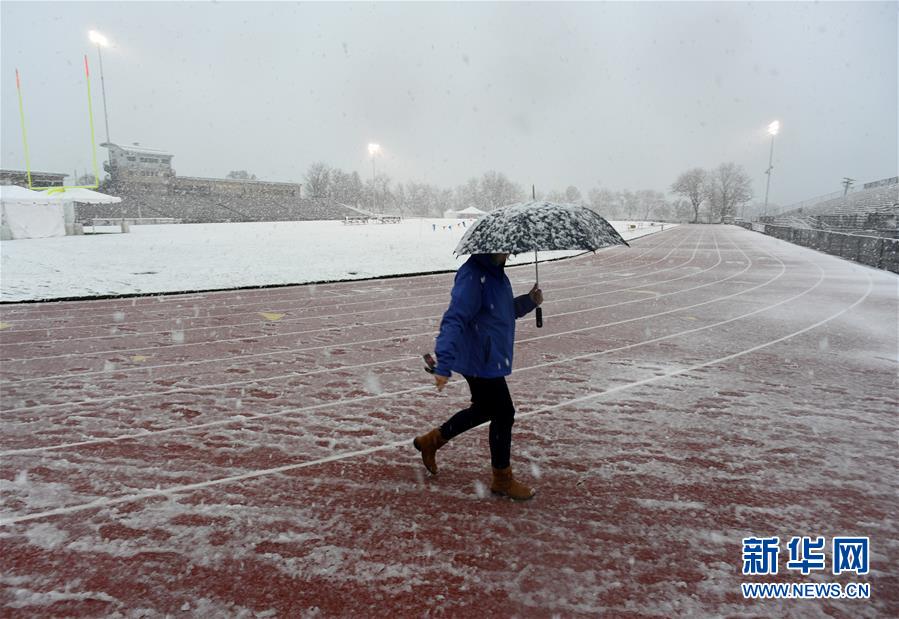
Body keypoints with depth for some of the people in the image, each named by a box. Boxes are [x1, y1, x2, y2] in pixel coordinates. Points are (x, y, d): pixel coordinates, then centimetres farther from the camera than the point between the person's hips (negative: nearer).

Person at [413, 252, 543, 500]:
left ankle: (431, 441, 39)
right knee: (503, 414, 2)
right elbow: (455, 320, -30)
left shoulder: (495, 272, 9)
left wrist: (528, 301, 3)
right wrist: (444, 364, -38)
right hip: (481, 361, -10)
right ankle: (502, 480, 22)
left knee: (484, 409, 23)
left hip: (492, 358, 10)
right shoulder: (472, 275, -22)